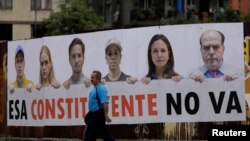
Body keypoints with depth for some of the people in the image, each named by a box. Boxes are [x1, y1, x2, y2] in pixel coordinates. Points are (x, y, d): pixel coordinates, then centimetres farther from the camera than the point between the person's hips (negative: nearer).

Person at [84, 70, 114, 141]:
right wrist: (90, 114, 26)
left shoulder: (101, 88, -16)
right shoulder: (95, 88, 15)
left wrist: (106, 115, -30)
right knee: (103, 133, 12)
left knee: (89, 134, -6)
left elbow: (105, 103, -25)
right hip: (95, 114, 10)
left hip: (98, 115, -10)